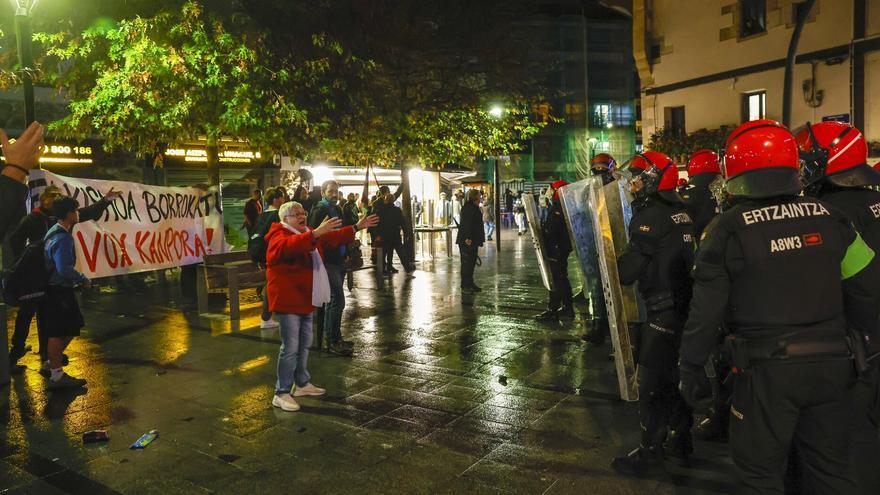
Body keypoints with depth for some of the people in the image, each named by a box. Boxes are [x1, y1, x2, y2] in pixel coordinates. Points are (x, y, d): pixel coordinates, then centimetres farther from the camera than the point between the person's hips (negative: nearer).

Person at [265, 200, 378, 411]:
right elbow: (291, 246, -37)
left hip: (306, 299, 9)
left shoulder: (308, 235, 15)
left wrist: (357, 227, 18)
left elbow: (334, 238, 22)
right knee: (290, 347, -8)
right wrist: (316, 233, -48)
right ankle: (281, 393, 1)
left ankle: (302, 384, 31)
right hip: (288, 300, -9)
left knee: (304, 344, 17)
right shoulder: (279, 237, -14)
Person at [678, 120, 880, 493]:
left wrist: (690, 367, -1)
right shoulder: (829, 217, 1)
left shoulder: (728, 228, -11)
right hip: (831, 364, 4)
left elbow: (707, 308, -10)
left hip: (767, 369, -4)